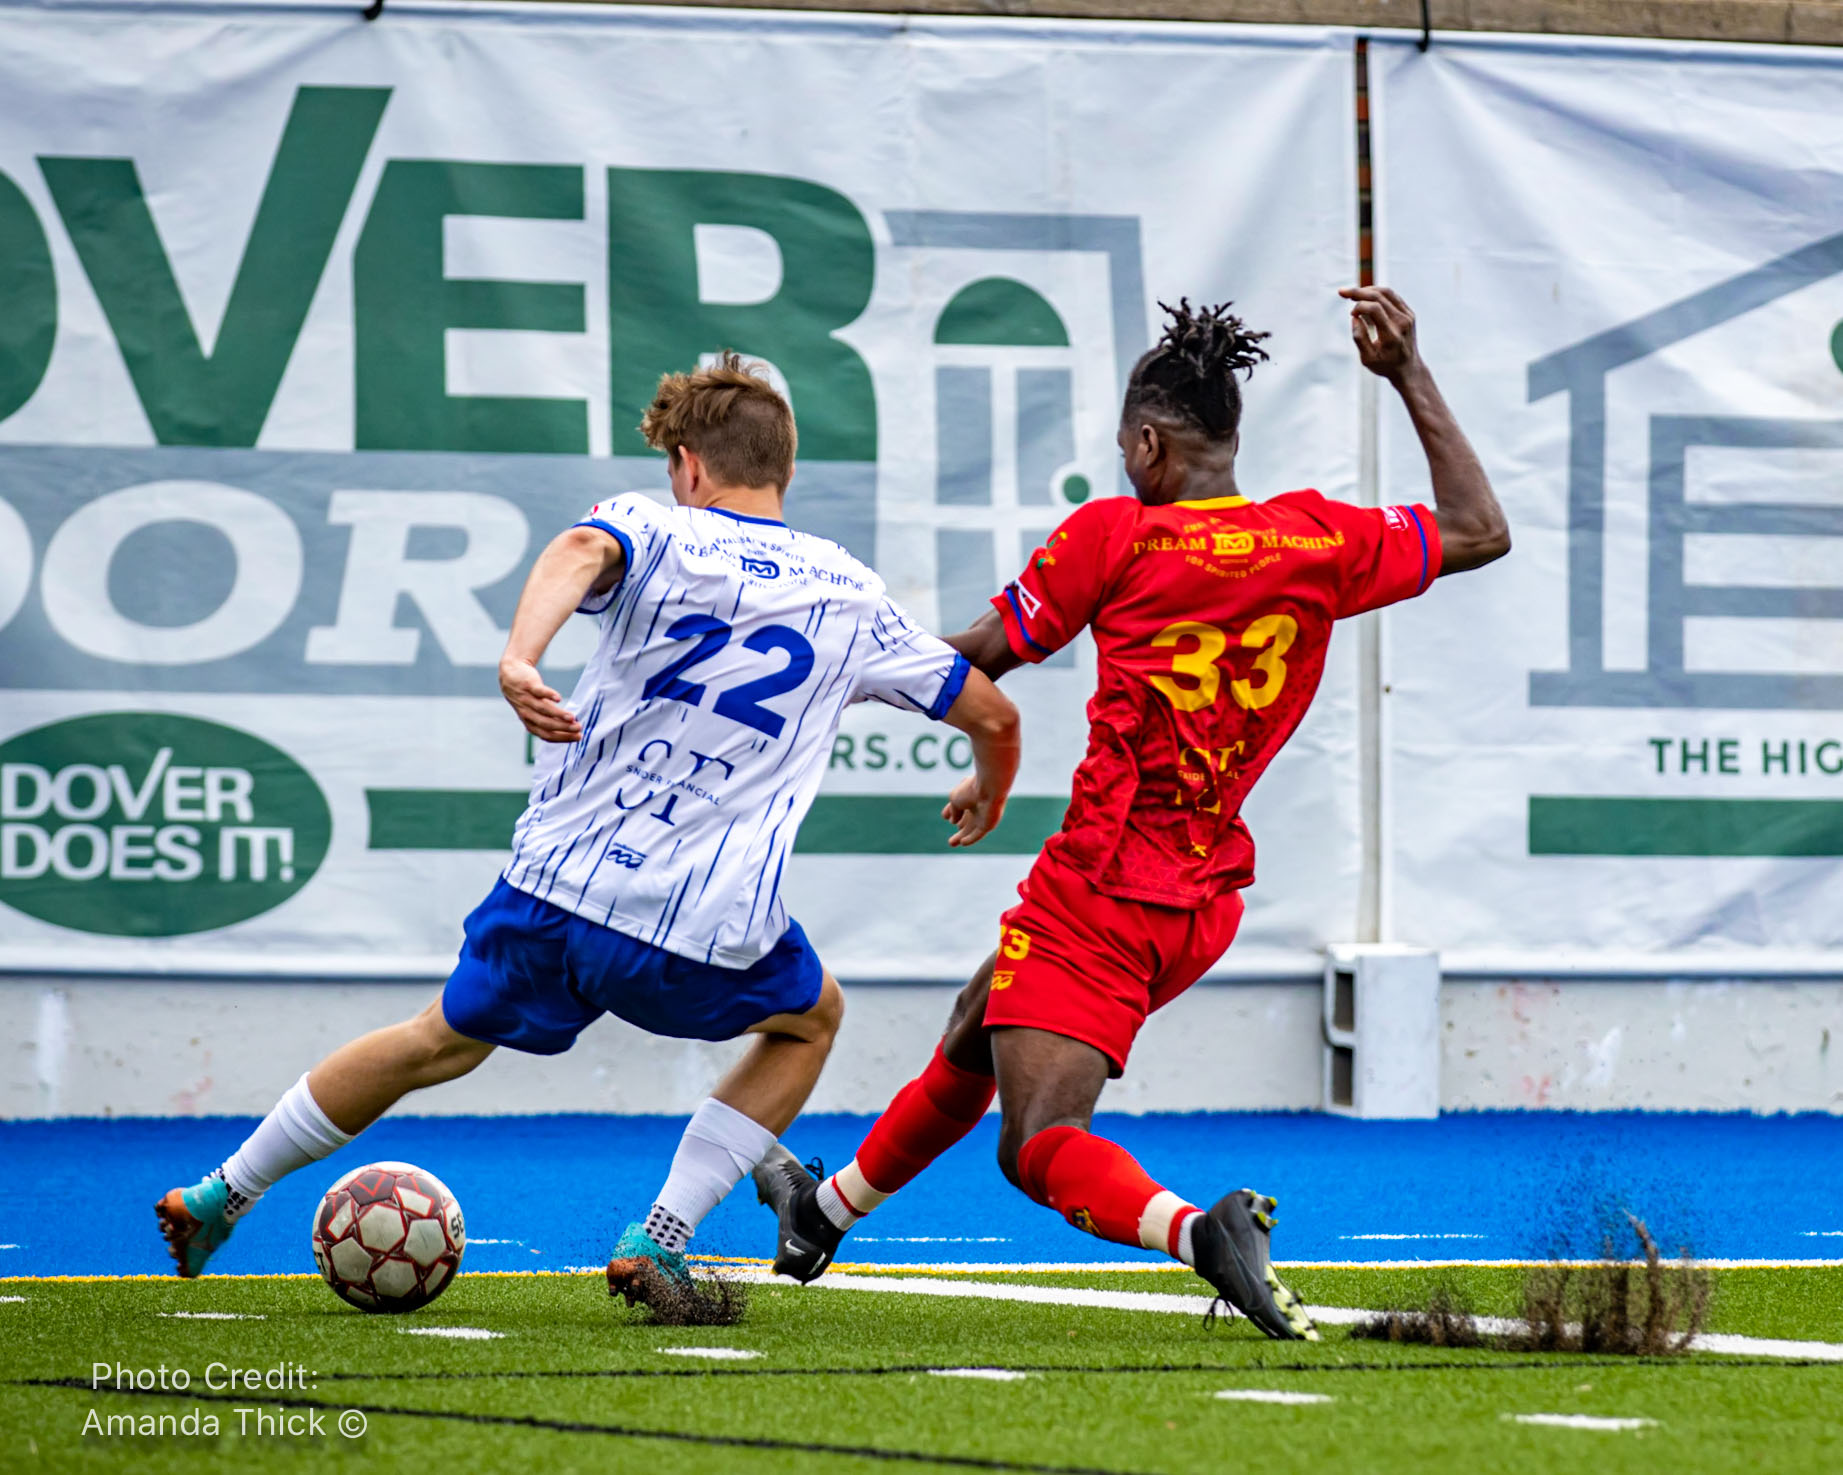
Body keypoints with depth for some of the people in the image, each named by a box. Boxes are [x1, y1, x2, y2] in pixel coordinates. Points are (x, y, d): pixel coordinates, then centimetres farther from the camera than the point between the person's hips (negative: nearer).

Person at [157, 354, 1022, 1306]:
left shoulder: (653, 529, 3)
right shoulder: (850, 595, 9)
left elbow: (582, 551, -22)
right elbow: (993, 713, 17)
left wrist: (519, 657, -39)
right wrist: (988, 793, 39)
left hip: (557, 882, 1)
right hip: (709, 933, -1)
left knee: (446, 1040, 26)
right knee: (810, 1019, 29)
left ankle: (222, 1197, 37)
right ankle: (655, 1244, 13)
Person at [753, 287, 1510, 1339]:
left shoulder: (1115, 535, -13)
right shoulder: (1320, 541, -2)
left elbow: (980, 660, -3)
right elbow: (1481, 531, 13)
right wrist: (1411, 375, 18)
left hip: (1098, 897, -7)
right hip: (1206, 902, 7)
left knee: (1041, 1146, -14)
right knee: (976, 1041, 28)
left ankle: (1199, 1231, -41)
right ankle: (828, 1211, 47)